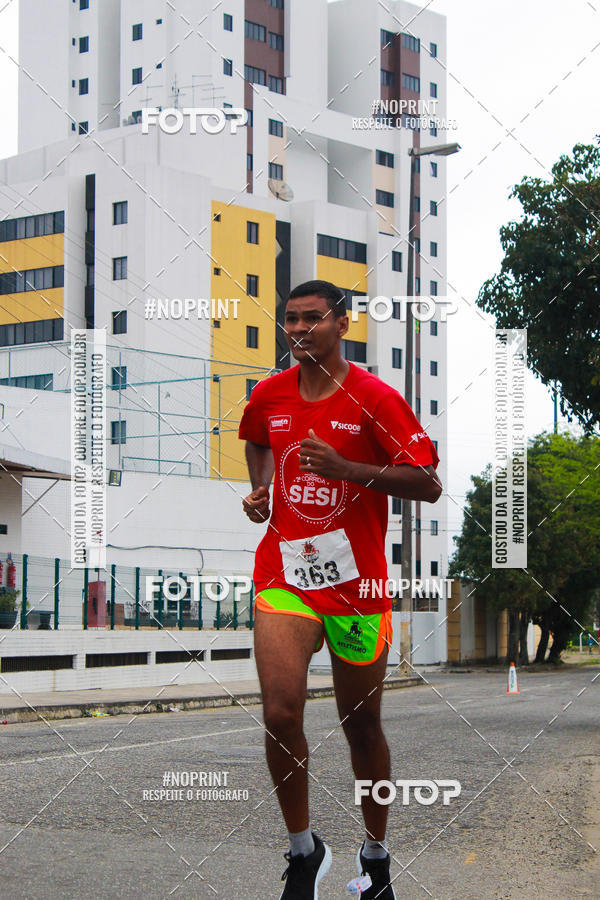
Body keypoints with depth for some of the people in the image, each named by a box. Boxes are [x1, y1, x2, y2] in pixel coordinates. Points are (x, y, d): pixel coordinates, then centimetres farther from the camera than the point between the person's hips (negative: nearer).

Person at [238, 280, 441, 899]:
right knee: (280, 714, -15)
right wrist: (260, 488, 10)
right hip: (284, 574, 2)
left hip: (356, 581, -2)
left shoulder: (375, 399, -7)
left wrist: (344, 467, -21)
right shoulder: (268, 395, 6)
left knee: (361, 723, 9)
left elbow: (429, 485, -11)